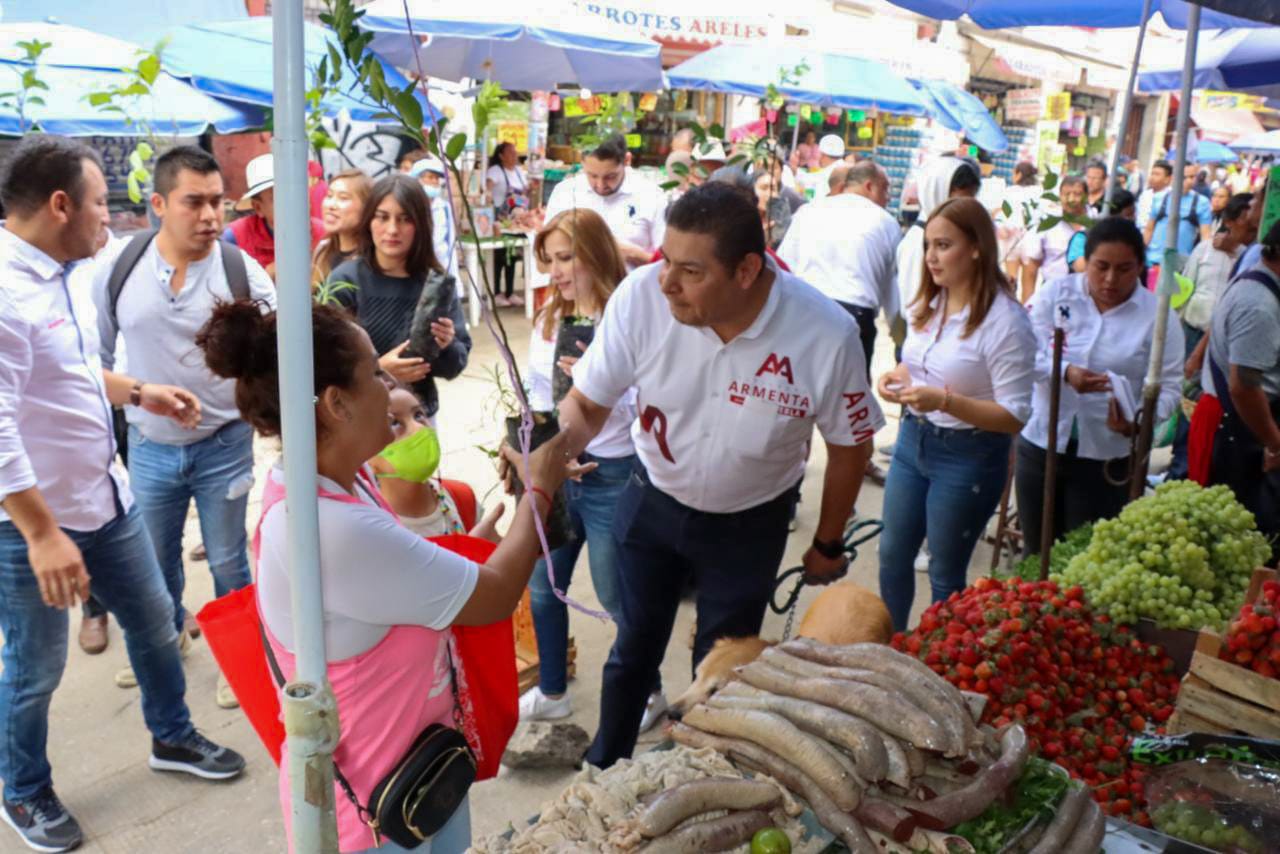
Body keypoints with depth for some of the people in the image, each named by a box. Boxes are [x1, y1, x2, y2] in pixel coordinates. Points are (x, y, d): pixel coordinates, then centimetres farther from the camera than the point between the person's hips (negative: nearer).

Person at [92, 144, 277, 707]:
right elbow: (97, 353, 6)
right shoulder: (118, 269, -7)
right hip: (149, 446, 3)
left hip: (223, 444, -2)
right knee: (155, 559, 21)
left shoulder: (241, 271, -12)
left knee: (228, 562, 11)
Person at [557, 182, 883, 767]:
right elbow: (586, 402, -14)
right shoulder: (641, 296, -29)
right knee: (634, 647, 20)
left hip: (749, 525, -1)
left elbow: (849, 445, -11)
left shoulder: (827, 336, -29)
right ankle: (602, 770, 46)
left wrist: (828, 544, 2)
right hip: (652, 501, 1)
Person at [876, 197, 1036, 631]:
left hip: (968, 456, -7)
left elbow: (1014, 416, -20)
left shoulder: (1005, 321, -20)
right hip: (913, 439, 7)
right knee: (892, 556, 18)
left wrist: (945, 400, -32)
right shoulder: (927, 303, 3)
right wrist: (900, 376, -4)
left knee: (945, 574, 9)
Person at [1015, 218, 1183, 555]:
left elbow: (1168, 386, -5)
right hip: (1040, 444, 1)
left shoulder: (1158, 316, -4)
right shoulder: (1054, 294, -1)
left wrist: (1137, 420, -24)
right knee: (1037, 551, 13)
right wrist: (1065, 372, -26)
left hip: (1106, 458, -1)